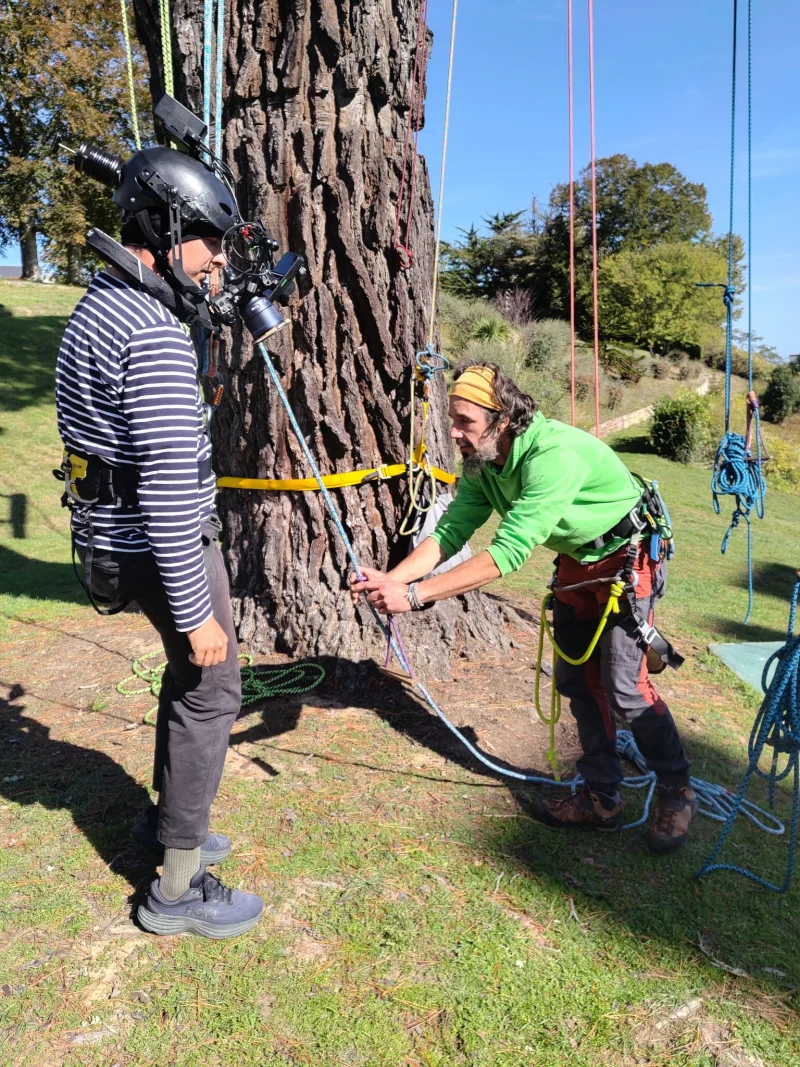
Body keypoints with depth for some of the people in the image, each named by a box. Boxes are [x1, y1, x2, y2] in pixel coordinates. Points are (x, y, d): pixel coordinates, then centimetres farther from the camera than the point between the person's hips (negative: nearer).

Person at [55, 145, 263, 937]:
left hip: (111, 533, 10)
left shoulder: (94, 308, 12)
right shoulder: (156, 335, -21)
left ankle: (168, 820, 38)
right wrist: (195, 610, -23)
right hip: (165, 542, -10)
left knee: (188, 675, 22)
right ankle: (179, 889, 14)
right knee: (212, 690, 2)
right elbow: (169, 486, -27)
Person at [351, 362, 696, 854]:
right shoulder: (482, 465, -11)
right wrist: (390, 579, -30)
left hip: (628, 559, -8)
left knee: (625, 686, -8)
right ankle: (602, 798, 24)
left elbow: (508, 552, -42)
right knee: (577, 681, 9)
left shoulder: (554, 455, -38)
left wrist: (415, 595, -45)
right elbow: (450, 532, -13)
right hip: (577, 561, 8)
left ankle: (677, 795, 17)